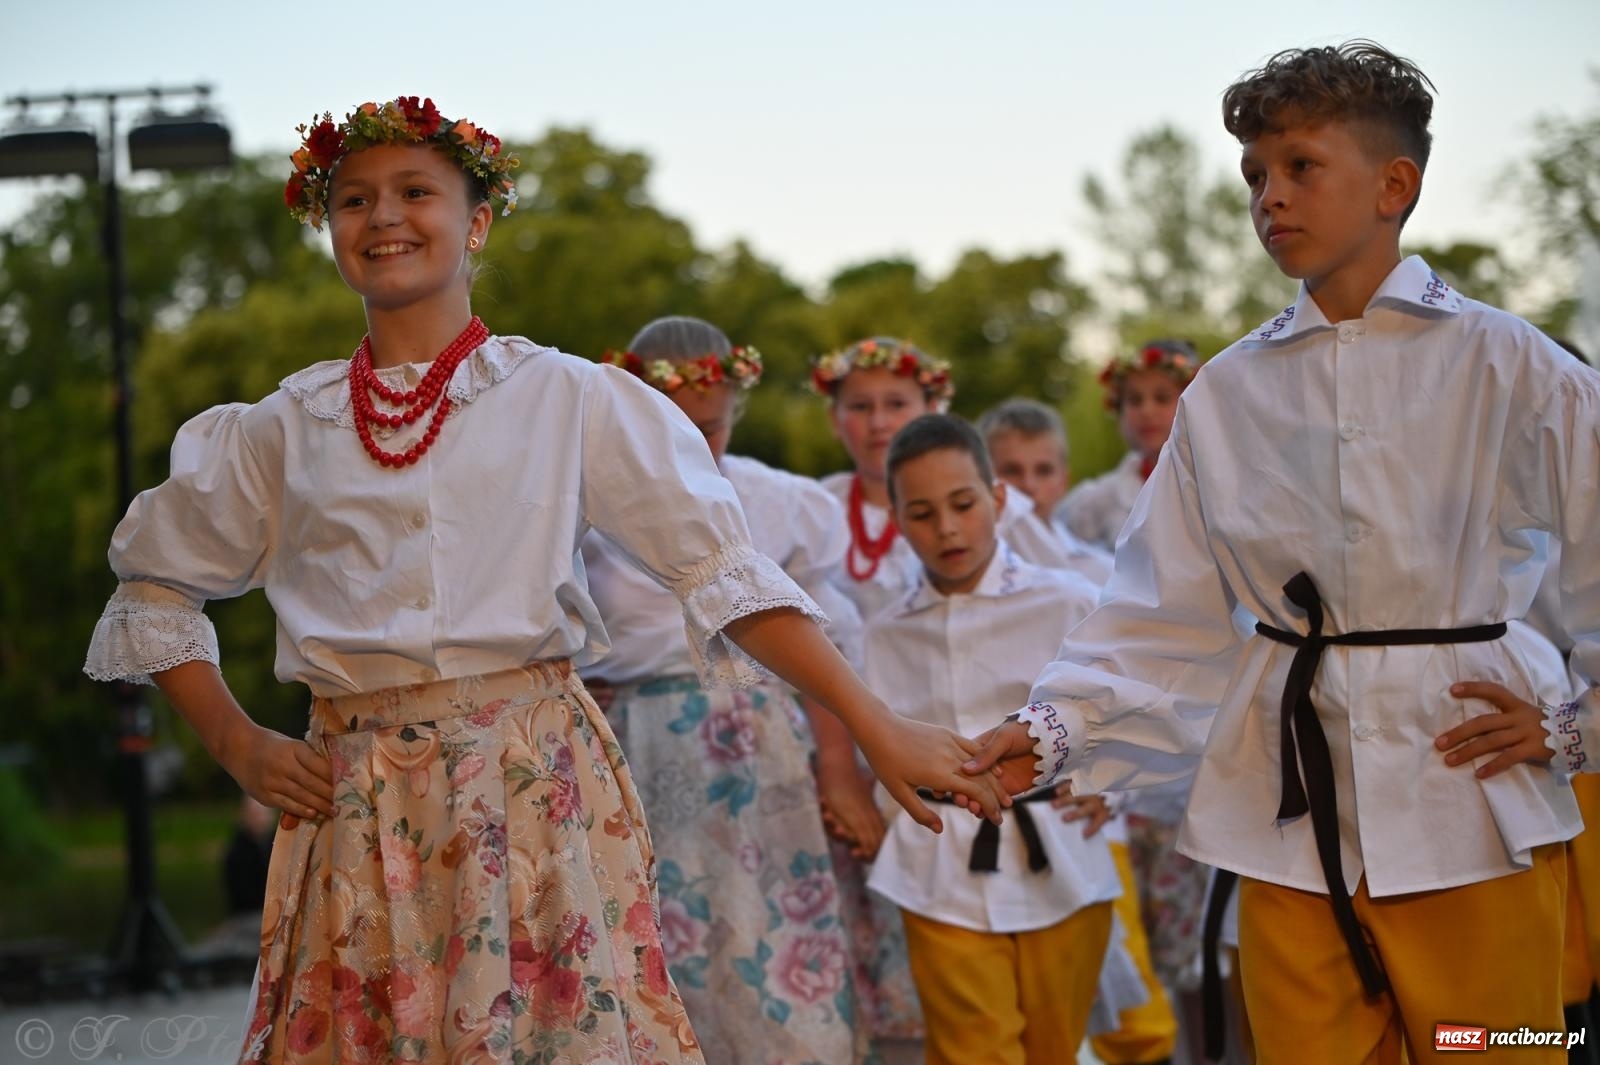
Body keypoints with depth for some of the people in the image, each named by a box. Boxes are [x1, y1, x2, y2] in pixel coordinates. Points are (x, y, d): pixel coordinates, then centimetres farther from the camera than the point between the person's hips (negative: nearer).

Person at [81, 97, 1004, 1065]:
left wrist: (878, 730, -8)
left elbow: (723, 567, -2)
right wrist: (237, 745, 8)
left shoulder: (567, 397, 2)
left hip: (540, 789, -2)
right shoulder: (286, 429, 8)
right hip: (359, 803, 2)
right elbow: (156, 590, 21)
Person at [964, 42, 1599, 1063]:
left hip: (1471, 808, -3)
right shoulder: (1229, 393, 8)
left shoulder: (1504, 366, -1)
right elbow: (1164, 615, 5)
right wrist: (1054, 730, -7)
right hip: (1291, 809, 3)